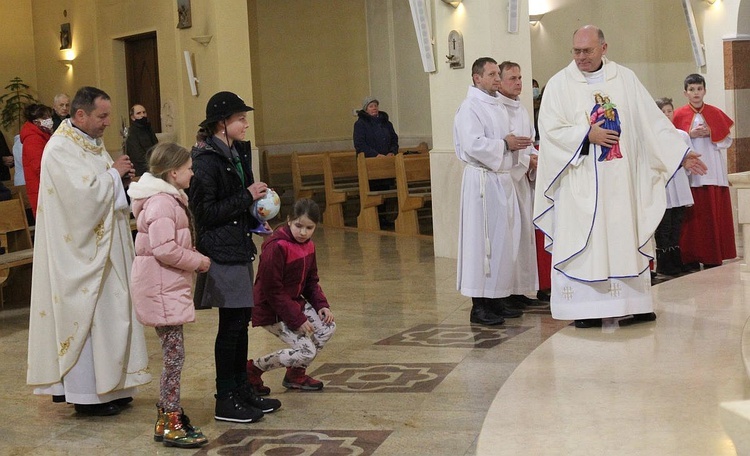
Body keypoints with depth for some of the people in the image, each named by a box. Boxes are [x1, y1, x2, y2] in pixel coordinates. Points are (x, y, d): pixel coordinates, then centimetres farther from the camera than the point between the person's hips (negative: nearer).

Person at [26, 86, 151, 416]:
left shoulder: (93, 143, 13)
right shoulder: (60, 149, -15)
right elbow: (84, 193, -25)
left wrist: (123, 178, 0)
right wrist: (114, 173, -12)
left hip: (104, 245, 9)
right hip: (80, 250, -9)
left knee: (108, 311, 12)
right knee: (84, 313, -4)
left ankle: (108, 385, 21)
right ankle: (85, 394, 4)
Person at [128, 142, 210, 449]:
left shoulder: (169, 199, 16)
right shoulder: (162, 202, -17)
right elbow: (164, 249, -25)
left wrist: (195, 260, 8)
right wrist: (199, 262, -13)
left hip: (168, 288, 11)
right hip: (162, 289, -11)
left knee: (172, 356, 14)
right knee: (174, 355, -7)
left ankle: (166, 419, 22)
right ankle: (171, 426, -1)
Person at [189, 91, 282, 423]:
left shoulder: (236, 153, 11)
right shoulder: (207, 160, -16)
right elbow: (204, 212, -18)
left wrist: (255, 221, 6)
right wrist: (247, 197, -17)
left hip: (239, 246, 9)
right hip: (221, 251, -9)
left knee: (241, 321, 13)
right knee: (231, 323, -4)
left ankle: (242, 390, 22)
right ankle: (225, 400, 5)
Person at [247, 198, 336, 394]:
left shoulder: (308, 246, 3)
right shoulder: (276, 247, -25)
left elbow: (311, 281, 14)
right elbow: (272, 291, -24)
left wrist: (321, 305, -3)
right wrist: (297, 319, -22)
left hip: (294, 303, 9)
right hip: (271, 311, -9)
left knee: (328, 326, 0)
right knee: (306, 350, -15)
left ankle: (296, 374, 17)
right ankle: (253, 369, 1)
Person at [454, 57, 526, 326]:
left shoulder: (498, 106, 18)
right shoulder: (470, 107, -11)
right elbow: (473, 145, -21)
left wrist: (516, 143, 5)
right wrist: (505, 144, -13)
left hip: (502, 178, 9)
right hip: (483, 180, -9)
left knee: (504, 240, 10)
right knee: (484, 240, -7)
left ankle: (497, 300, 18)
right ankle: (479, 306, -3)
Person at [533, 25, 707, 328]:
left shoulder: (625, 79, 7)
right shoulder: (559, 84, 1)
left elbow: (653, 121, 6)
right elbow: (550, 129, -6)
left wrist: (681, 153, 1)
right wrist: (587, 135, -15)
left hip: (621, 179, 2)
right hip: (580, 183, -2)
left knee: (624, 239, 4)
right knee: (582, 243, -3)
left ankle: (633, 305, 8)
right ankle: (587, 309, 0)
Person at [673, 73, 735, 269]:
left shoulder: (715, 113, 9)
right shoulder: (679, 115, 5)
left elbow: (727, 139, 7)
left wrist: (711, 133, -9)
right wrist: (690, 134, -12)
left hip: (713, 171, 2)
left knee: (714, 212, 0)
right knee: (693, 214, -4)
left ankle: (713, 256, 6)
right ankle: (692, 257, -1)